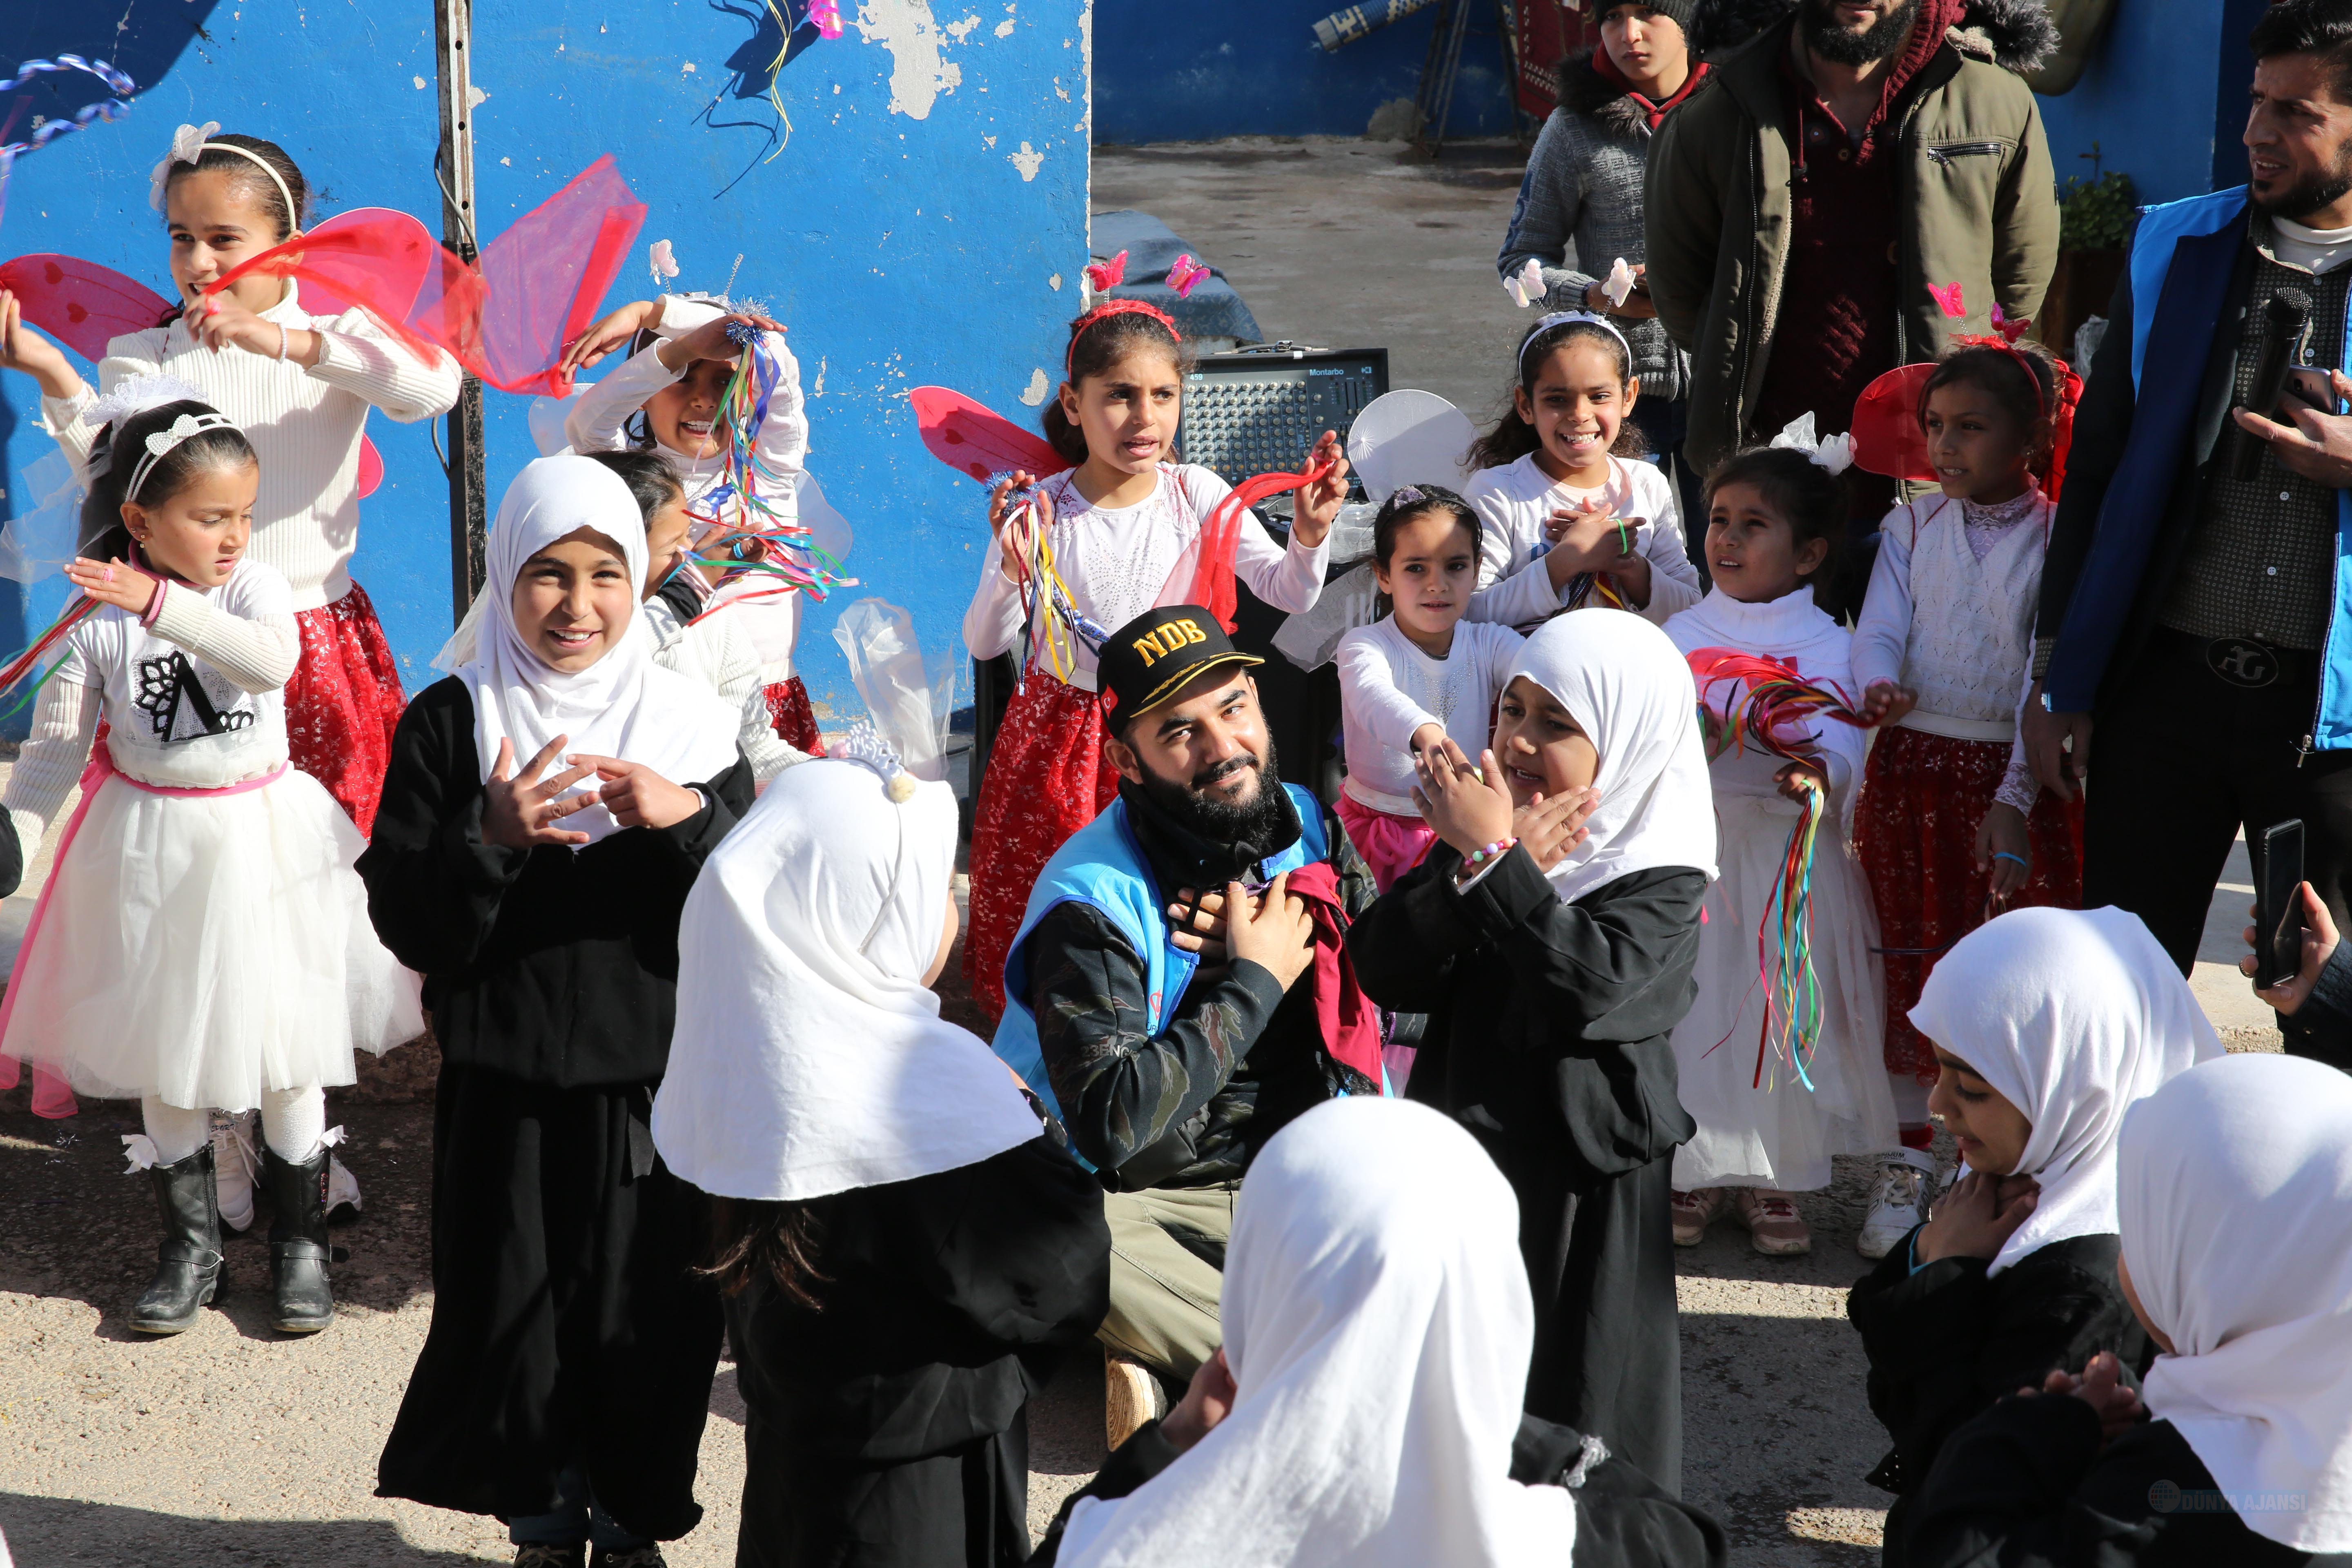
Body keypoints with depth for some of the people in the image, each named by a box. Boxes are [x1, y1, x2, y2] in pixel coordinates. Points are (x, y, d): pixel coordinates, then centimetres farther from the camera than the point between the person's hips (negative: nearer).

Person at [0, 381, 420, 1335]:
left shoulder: (254, 587, -8)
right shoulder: (100, 620, -6)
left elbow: (270, 658, -30)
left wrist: (163, 607, -37)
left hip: (262, 840, -1)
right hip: (152, 853, 1)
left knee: (285, 1047, 5)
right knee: (164, 1051, 10)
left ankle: (301, 1240, 19)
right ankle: (190, 1244, 25)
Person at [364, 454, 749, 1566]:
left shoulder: (692, 725, 1)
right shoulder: (450, 725, -1)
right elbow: (405, 923, -5)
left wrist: (689, 819, -22)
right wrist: (491, 839, -22)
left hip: (657, 1086, 0)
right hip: (505, 1088, 0)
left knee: (654, 1317, 5)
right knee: (511, 1317, 7)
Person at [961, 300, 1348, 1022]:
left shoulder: (1195, 494, -7)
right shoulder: (1040, 508, -11)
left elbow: (1289, 594, -8)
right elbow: (984, 644, -10)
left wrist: (1310, 533, -27)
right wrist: (1013, 570, -28)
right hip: (1059, 734, 0)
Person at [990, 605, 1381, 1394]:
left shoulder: (1309, 826, 4)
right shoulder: (1090, 901, -15)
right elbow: (1108, 1121, -26)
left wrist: (1275, 941, -9)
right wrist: (1254, 980, -17)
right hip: (1150, 1201, -4)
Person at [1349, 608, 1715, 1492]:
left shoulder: (1661, 878, -11)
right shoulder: (1486, 823, 4)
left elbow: (1588, 985, -30)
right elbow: (1385, 971, -6)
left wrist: (1492, 856, -26)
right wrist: (1479, 866, -20)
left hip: (1577, 1184, -5)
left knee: (1569, 1433, 5)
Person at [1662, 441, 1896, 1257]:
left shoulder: (1824, 643, 1)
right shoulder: (1681, 634, 9)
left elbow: (1840, 732, -12)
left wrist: (1821, 774, -33)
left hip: (1791, 848, -1)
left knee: (1784, 1011, 2)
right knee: (1690, 1002, 2)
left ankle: (1775, 1180, 14)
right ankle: (1694, 1171, 16)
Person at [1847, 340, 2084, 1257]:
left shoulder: (2057, 539, -4)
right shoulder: (1911, 528, 7)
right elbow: (1879, 629, -1)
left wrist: (2014, 797, -15)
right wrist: (1877, 688, -25)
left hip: (2017, 774, -3)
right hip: (1912, 765, 3)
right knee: (1910, 963, 8)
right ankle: (1909, 1163, 18)